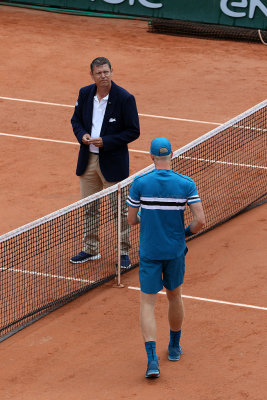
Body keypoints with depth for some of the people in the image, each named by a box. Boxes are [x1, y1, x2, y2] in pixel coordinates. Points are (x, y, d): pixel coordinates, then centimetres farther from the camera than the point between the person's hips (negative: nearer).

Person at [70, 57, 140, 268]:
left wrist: (106, 142, -20)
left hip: (113, 162, -5)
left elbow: (133, 131, -11)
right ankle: (91, 249, 28)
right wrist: (82, 135, -9)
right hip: (88, 160, 5)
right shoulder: (85, 94, 1)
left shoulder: (125, 98, -14)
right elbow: (76, 119, 14)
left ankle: (124, 252, 17)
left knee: (120, 209, 4)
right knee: (89, 208, 15)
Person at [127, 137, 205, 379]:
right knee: (175, 297, 23)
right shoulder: (186, 184, -8)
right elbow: (200, 220, -12)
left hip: (149, 252, -2)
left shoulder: (140, 183, -10)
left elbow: (131, 220, -4)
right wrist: (187, 232, 8)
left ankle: (152, 358, -14)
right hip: (176, 250, 2)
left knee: (147, 304, 2)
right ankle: (174, 348, 39)